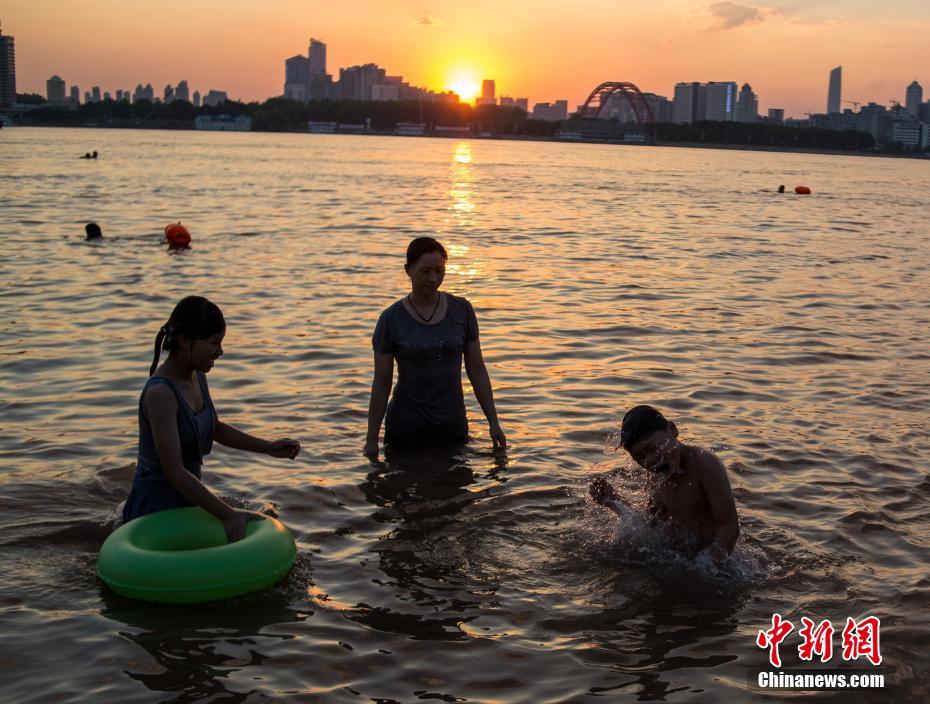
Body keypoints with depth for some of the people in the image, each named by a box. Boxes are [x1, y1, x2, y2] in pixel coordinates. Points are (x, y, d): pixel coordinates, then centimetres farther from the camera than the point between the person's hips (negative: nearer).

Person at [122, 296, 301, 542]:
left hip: (187, 501, 8)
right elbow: (174, 471, -30)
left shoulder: (196, 376, 0)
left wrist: (269, 447, 8)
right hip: (156, 512, -8)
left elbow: (215, 429, 17)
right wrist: (228, 514, -34)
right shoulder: (159, 393, -26)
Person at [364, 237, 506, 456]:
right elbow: (381, 384, -5)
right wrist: (371, 441, -4)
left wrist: (494, 422, 0)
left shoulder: (462, 310, -2)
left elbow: (477, 369, 3)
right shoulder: (391, 319, -8)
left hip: (453, 428, 2)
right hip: (405, 429, -2)